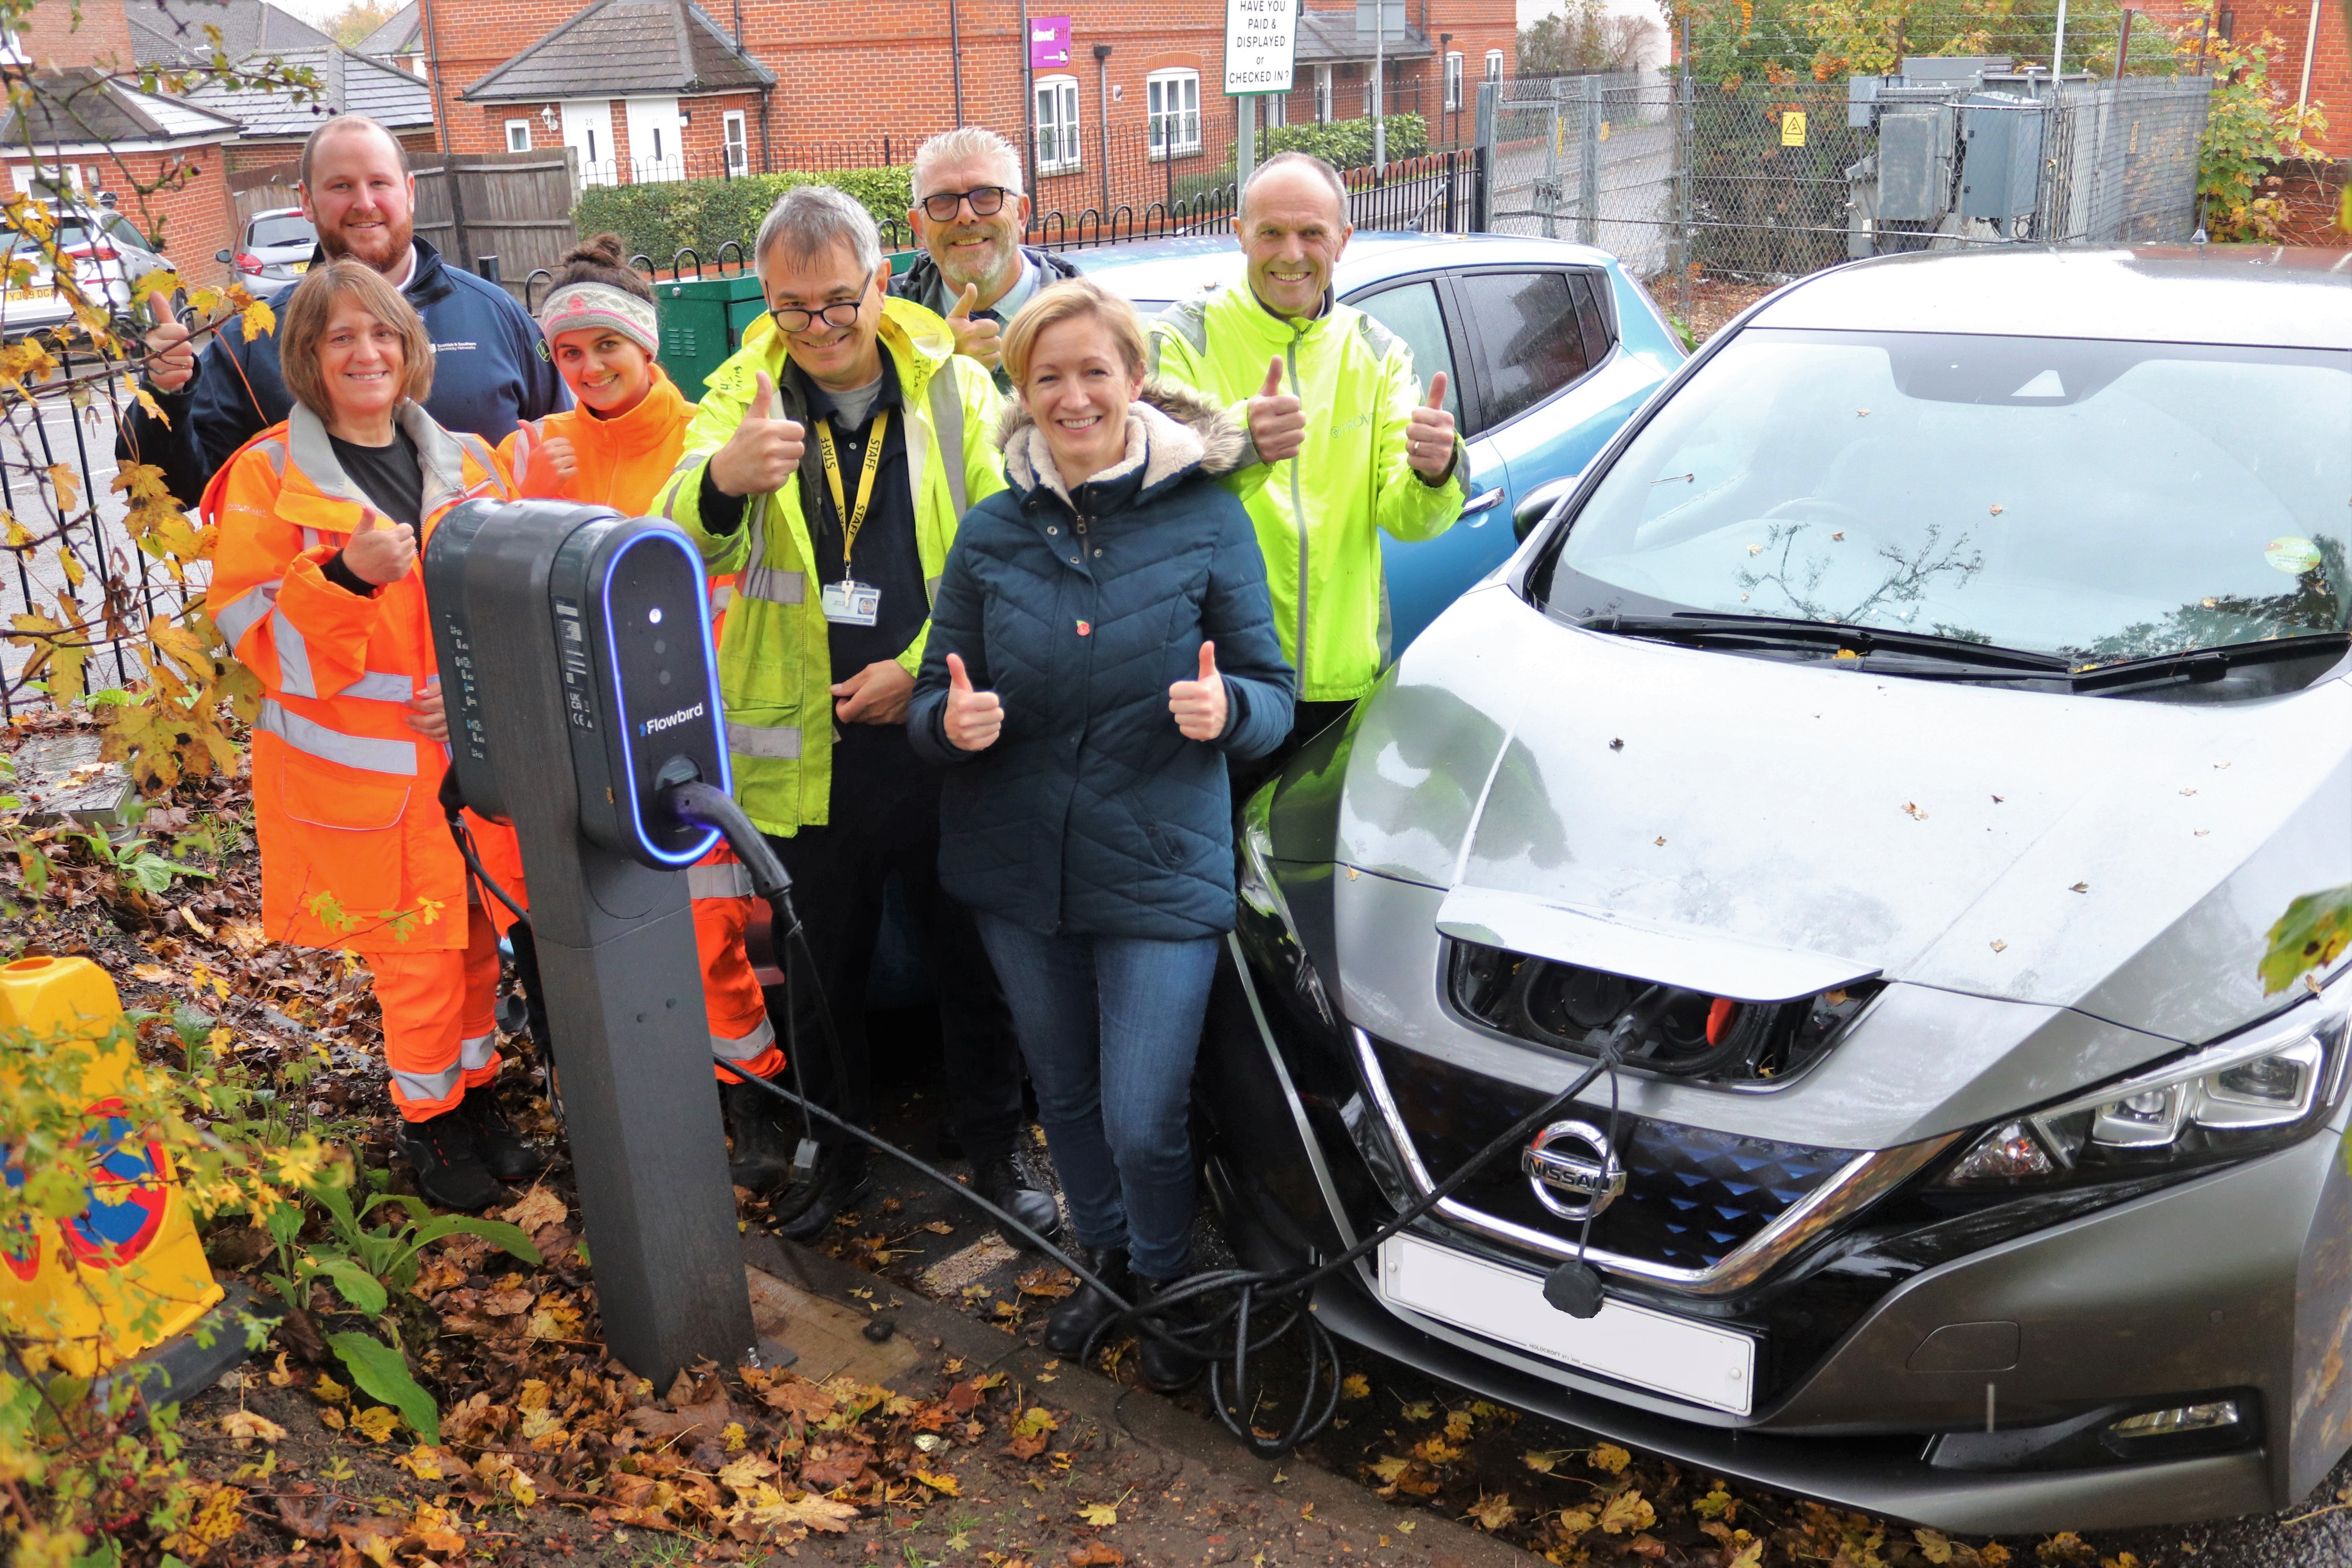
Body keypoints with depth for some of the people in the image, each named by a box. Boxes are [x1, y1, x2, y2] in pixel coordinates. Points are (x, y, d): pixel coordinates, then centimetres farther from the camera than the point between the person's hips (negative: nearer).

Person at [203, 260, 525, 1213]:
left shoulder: (465, 463, 7)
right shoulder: (270, 475, -5)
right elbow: (248, 625, -9)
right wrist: (346, 575, -25)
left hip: (472, 747, 4)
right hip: (358, 764, -4)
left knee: (475, 933, 12)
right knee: (413, 952, 2)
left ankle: (475, 1090, 33)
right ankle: (427, 1119, 23)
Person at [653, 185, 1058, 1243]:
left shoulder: (955, 388, -2)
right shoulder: (739, 397, -3)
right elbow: (680, 547, -20)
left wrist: (924, 667, -12)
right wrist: (722, 480, -42)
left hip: (940, 745, 0)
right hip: (805, 750, 1)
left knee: (973, 961, 13)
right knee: (822, 975, 16)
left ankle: (992, 1154, 32)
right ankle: (840, 1157, 37)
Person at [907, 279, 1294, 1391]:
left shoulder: (1207, 518, -5)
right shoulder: (992, 532, 2)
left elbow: (1273, 698, -3)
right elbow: (934, 705, 5)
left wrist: (1226, 710, -26)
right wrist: (951, 722, -19)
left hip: (1162, 869, -3)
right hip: (1020, 868, 4)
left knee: (1143, 1121, -4)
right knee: (1065, 1094, 19)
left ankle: (1166, 1283, 27)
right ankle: (1105, 1261, 44)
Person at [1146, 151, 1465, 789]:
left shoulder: (1377, 352, 10)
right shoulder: (1182, 338, -2)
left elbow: (1408, 518, -3)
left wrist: (1433, 475, -26)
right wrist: (1239, 444, -37)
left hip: (1344, 680, 4)